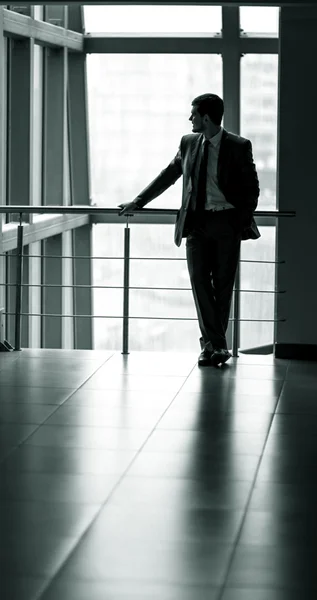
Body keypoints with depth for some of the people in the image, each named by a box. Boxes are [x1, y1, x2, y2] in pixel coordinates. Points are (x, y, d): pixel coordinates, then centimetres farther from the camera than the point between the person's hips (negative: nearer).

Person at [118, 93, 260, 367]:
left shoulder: (239, 147, -5)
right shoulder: (188, 143, 7)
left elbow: (252, 187, 1)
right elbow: (168, 176, 17)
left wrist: (244, 221, -6)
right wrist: (138, 202, 16)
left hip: (227, 223, -3)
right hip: (196, 222, 3)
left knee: (223, 284, 2)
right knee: (200, 281, -5)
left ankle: (215, 343, 14)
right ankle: (214, 343, -2)